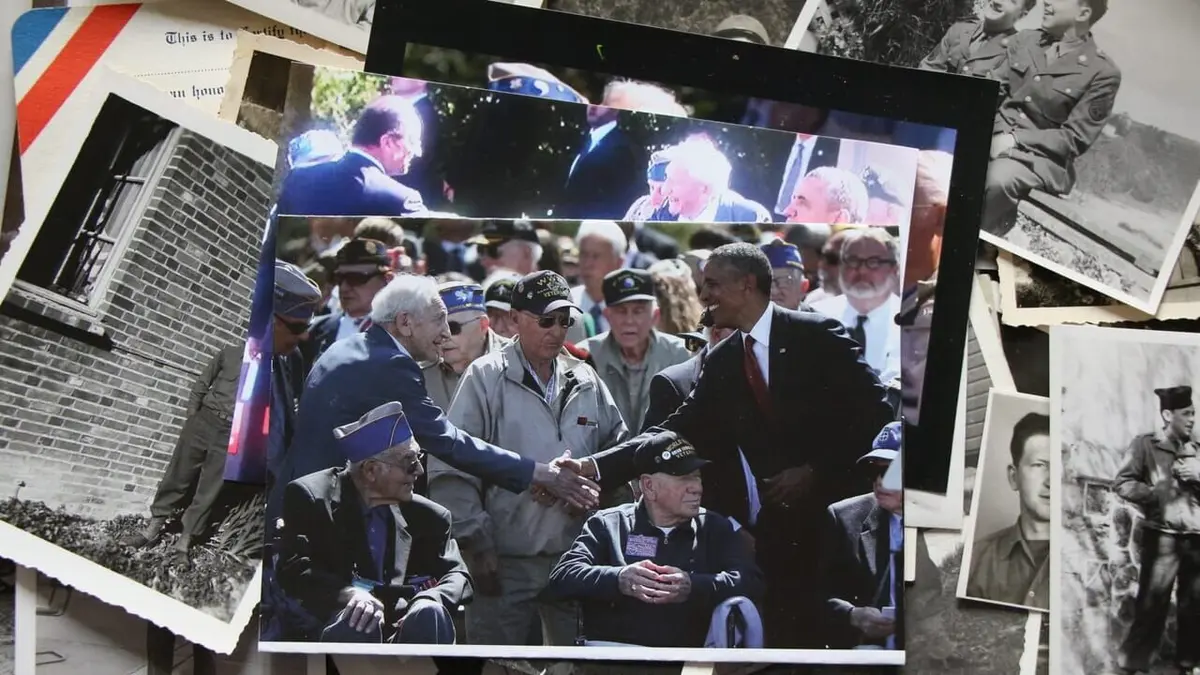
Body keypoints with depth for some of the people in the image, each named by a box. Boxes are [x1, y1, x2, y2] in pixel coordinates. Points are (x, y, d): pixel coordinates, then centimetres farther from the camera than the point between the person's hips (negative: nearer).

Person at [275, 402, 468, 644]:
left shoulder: (427, 516, 12)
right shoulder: (312, 496, 3)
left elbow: (458, 576, 7)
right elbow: (294, 571, -6)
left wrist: (428, 602, -18)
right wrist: (348, 594, -26)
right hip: (339, 630, -3)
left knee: (429, 615, -30)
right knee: (355, 618, -36)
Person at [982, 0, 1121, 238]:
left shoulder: (1102, 73, -4)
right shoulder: (1023, 40, 12)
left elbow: (1074, 139, -7)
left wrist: (1015, 139, -17)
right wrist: (998, 133, -11)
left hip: (1043, 156, -4)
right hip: (996, 136, 4)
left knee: (999, 177, -36)